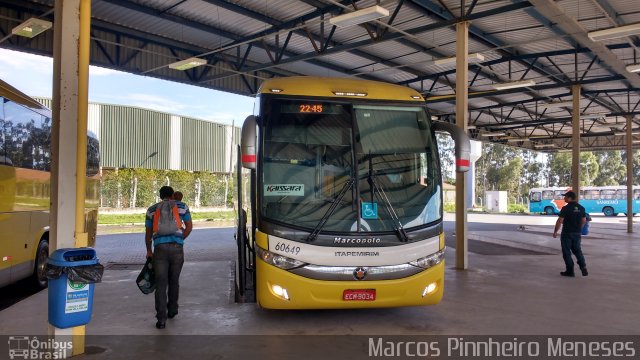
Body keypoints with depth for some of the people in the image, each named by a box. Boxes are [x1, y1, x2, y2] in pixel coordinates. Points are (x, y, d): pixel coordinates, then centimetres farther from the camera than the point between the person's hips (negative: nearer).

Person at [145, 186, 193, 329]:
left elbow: (148, 232, 16)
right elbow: (189, 226, 7)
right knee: (174, 280, 17)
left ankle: (161, 319, -5)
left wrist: (148, 250, 27)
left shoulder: (152, 209, 13)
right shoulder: (182, 206, 11)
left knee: (161, 283, 0)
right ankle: (172, 310, 31)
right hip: (177, 248, 0)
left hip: (160, 248, 0)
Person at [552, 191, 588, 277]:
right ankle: (583, 267, 3)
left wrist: (555, 231, -5)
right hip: (577, 233, 6)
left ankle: (570, 271, 7)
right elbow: (584, 220, 12)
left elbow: (560, 221, -16)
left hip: (567, 233, -6)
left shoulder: (566, 208, -16)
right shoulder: (581, 208, 5)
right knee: (577, 250, 18)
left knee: (566, 252, 4)